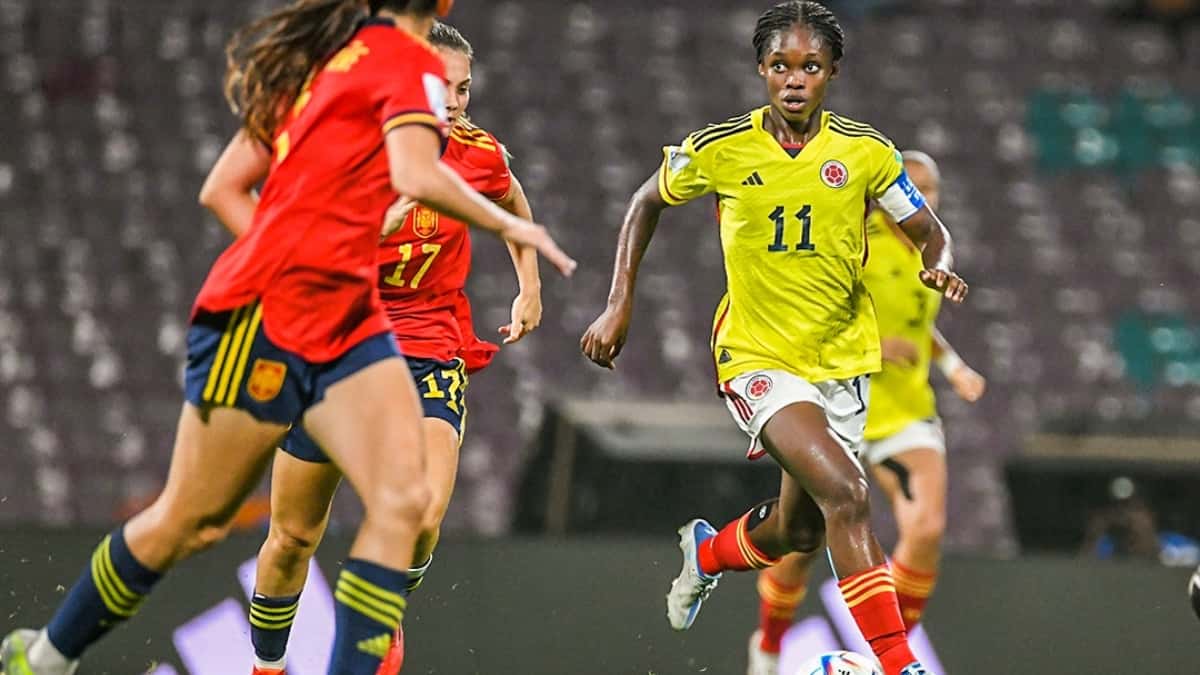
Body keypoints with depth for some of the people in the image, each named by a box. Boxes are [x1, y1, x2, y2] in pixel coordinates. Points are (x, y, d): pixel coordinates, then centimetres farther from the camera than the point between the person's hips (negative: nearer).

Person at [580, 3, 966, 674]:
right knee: (845, 492, -26)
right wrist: (619, 307, 3)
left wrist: (941, 266, -22)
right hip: (757, 358, -4)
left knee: (801, 531, 14)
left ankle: (708, 551, 49)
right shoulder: (720, 148, -9)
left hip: (841, 360, 4)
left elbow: (930, 232, 2)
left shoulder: (865, 151, -6)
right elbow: (647, 204, 8)